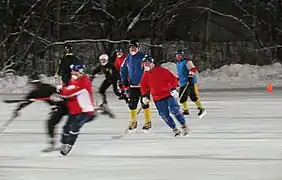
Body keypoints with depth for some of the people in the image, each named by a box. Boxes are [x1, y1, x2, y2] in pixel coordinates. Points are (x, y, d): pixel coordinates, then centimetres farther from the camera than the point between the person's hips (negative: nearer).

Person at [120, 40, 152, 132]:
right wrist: (124, 80, 11)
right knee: (132, 104, 6)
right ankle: (133, 122, 21)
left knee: (145, 104, -1)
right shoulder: (128, 58, 6)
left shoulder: (142, 57, -11)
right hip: (132, 85, 5)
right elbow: (123, 69, 19)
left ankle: (148, 122, 9)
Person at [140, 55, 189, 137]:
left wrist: (173, 89, -20)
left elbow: (172, 79, -9)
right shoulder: (146, 75, 7)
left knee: (175, 110, -17)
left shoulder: (161, 70, -8)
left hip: (169, 95, -4)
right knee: (165, 115, -2)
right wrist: (144, 96, 8)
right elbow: (143, 86, 19)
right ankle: (175, 129, 12)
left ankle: (184, 126, 0)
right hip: (158, 99, 5)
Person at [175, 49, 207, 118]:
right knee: (182, 97, 8)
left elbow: (193, 69, -17)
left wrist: (190, 76, -26)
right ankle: (186, 110, 22)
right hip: (182, 83, 9)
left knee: (193, 96, -18)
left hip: (190, 82, -9)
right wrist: (178, 79, 31)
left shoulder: (186, 61, -9)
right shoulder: (177, 63, 19)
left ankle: (201, 109, -13)